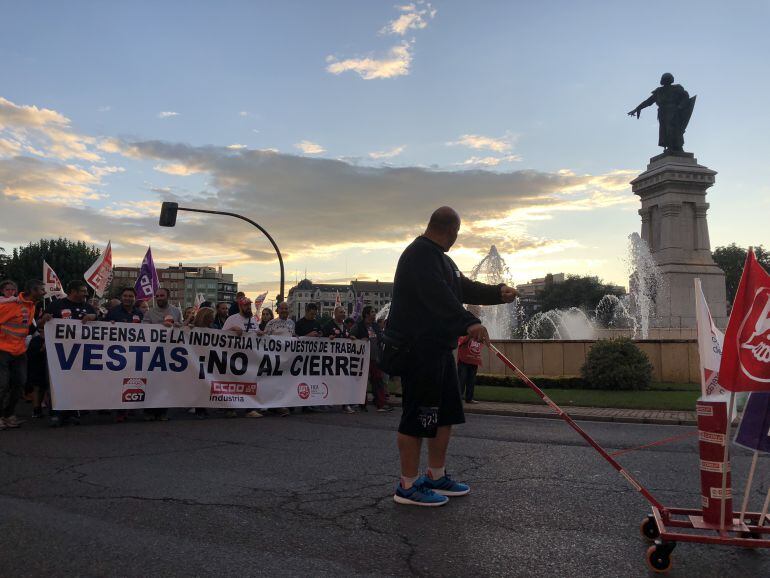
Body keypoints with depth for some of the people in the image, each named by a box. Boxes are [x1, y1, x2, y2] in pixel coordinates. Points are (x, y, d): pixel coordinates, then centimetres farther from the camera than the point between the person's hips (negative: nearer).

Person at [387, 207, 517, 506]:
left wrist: (498, 292, 9)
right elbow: (438, 296, -30)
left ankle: (436, 477, 29)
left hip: (439, 347, 11)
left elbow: (466, 288, 22)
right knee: (418, 417, -4)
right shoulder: (420, 254, -15)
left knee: (446, 414, 16)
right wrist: (469, 323, -39)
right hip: (418, 349, -11)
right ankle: (408, 486, 7)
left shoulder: (441, 258, 20)